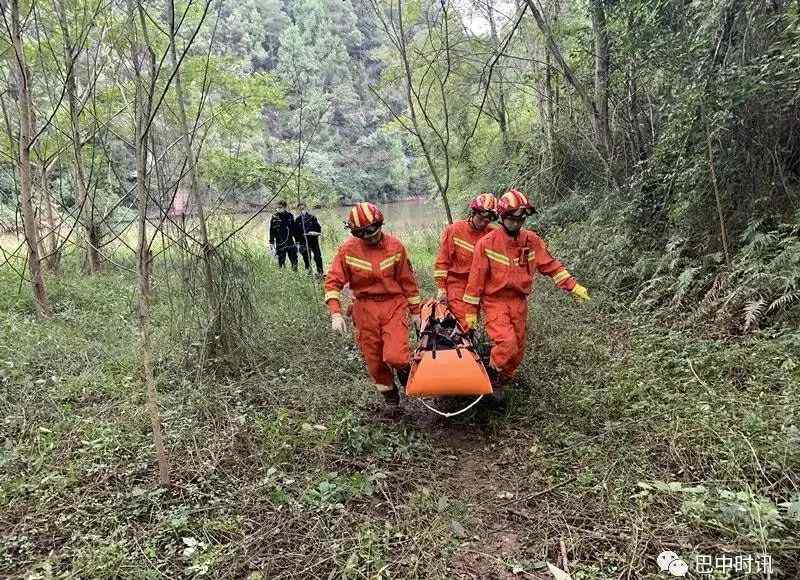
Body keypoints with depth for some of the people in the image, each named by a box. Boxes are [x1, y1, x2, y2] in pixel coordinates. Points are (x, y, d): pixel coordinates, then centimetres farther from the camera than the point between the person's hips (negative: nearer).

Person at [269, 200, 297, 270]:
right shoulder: (274, 217, -1)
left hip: (290, 242, 2)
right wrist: (271, 243, -2)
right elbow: (271, 231, 0)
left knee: (294, 261, 3)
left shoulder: (290, 215, 6)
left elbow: (294, 228, 14)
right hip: (280, 243, -2)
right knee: (281, 262, 2)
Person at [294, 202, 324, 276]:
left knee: (318, 257, -2)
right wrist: (298, 243, 0)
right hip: (303, 242, 1)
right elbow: (296, 232, 7)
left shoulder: (312, 217, 2)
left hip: (314, 240, -1)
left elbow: (319, 228, 5)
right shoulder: (297, 220, 6)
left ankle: (320, 272, 5)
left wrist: (315, 233, -15)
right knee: (306, 259, 4)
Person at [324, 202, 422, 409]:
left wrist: (415, 311, 8)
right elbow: (333, 282, -5)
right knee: (374, 361, 9)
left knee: (395, 356, -17)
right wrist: (335, 314, -16)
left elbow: (408, 280, 4)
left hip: (394, 305, -1)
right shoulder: (347, 249, -7)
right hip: (365, 309, 1)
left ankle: (407, 374, 19)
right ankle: (390, 396, 34)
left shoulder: (395, 246, -5)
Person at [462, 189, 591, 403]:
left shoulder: (532, 241, 1)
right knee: (507, 344, -23)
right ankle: (491, 376, 4)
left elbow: (551, 265, 8)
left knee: (517, 352, 10)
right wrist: (471, 312, -5)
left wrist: (573, 286, -1)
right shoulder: (487, 243, -9)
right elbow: (476, 278, -6)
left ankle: (500, 384, 33)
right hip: (495, 302, -4)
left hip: (519, 303, 4)